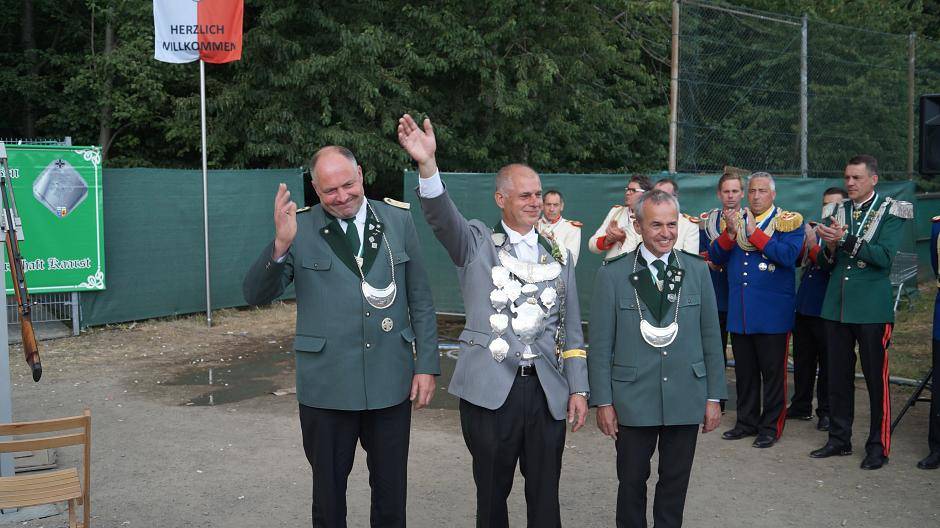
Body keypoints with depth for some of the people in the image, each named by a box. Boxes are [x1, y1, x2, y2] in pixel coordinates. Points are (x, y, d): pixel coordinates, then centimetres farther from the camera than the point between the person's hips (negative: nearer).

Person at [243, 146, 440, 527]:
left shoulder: (398, 220, 1)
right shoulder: (300, 228, -4)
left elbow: (420, 299, 5)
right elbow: (256, 295, -9)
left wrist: (427, 365, 0)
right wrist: (280, 245, -26)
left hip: (391, 382, 1)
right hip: (327, 387, -1)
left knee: (391, 490, 16)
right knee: (328, 493, 15)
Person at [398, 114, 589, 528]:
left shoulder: (558, 254, 12)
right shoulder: (475, 243, 3)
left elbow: (571, 328, 12)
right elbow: (441, 216, -18)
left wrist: (578, 389, 6)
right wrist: (427, 164, -35)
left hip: (548, 390, 3)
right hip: (490, 389, -2)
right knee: (492, 494, 10)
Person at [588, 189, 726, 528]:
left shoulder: (697, 271, 3)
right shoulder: (612, 274, -4)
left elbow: (711, 338, 5)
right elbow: (600, 344, -3)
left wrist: (714, 397, 4)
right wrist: (602, 401, -5)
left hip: (686, 399, 2)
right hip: (633, 401, -2)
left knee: (676, 484, 13)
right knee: (632, 482, 10)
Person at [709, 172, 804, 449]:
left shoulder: (789, 221, -2)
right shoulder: (733, 220, 11)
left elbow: (789, 255, -19)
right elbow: (715, 256, 3)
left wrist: (754, 232, -20)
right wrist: (730, 232, -14)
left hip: (772, 313, -4)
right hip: (739, 311, 4)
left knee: (773, 371, 4)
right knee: (744, 371, 13)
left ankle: (771, 427, 14)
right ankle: (746, 421, 24)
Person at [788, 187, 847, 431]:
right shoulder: (812, 228, 10)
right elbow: (796, 260, 8)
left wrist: (813, 246, -25)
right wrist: (800, 243, -9)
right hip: (804, 306, 6)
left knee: (828, 363, 4)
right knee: (802, 359, 15)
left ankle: (826, 411, 15)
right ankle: (801, 406, 27)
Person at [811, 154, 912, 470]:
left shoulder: (891, 211, -3)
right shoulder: (837, 211, 10)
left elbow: (885, 257, -17)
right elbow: (826, 265, 11)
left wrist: (845, 239, -21)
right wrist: (831, 247, -10)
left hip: (872, 309, -5)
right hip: (836, 306, 5)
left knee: (876, 378, 2)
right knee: (838, 376, 11)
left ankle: (878, 446, 13)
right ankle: (839, 439, 23)